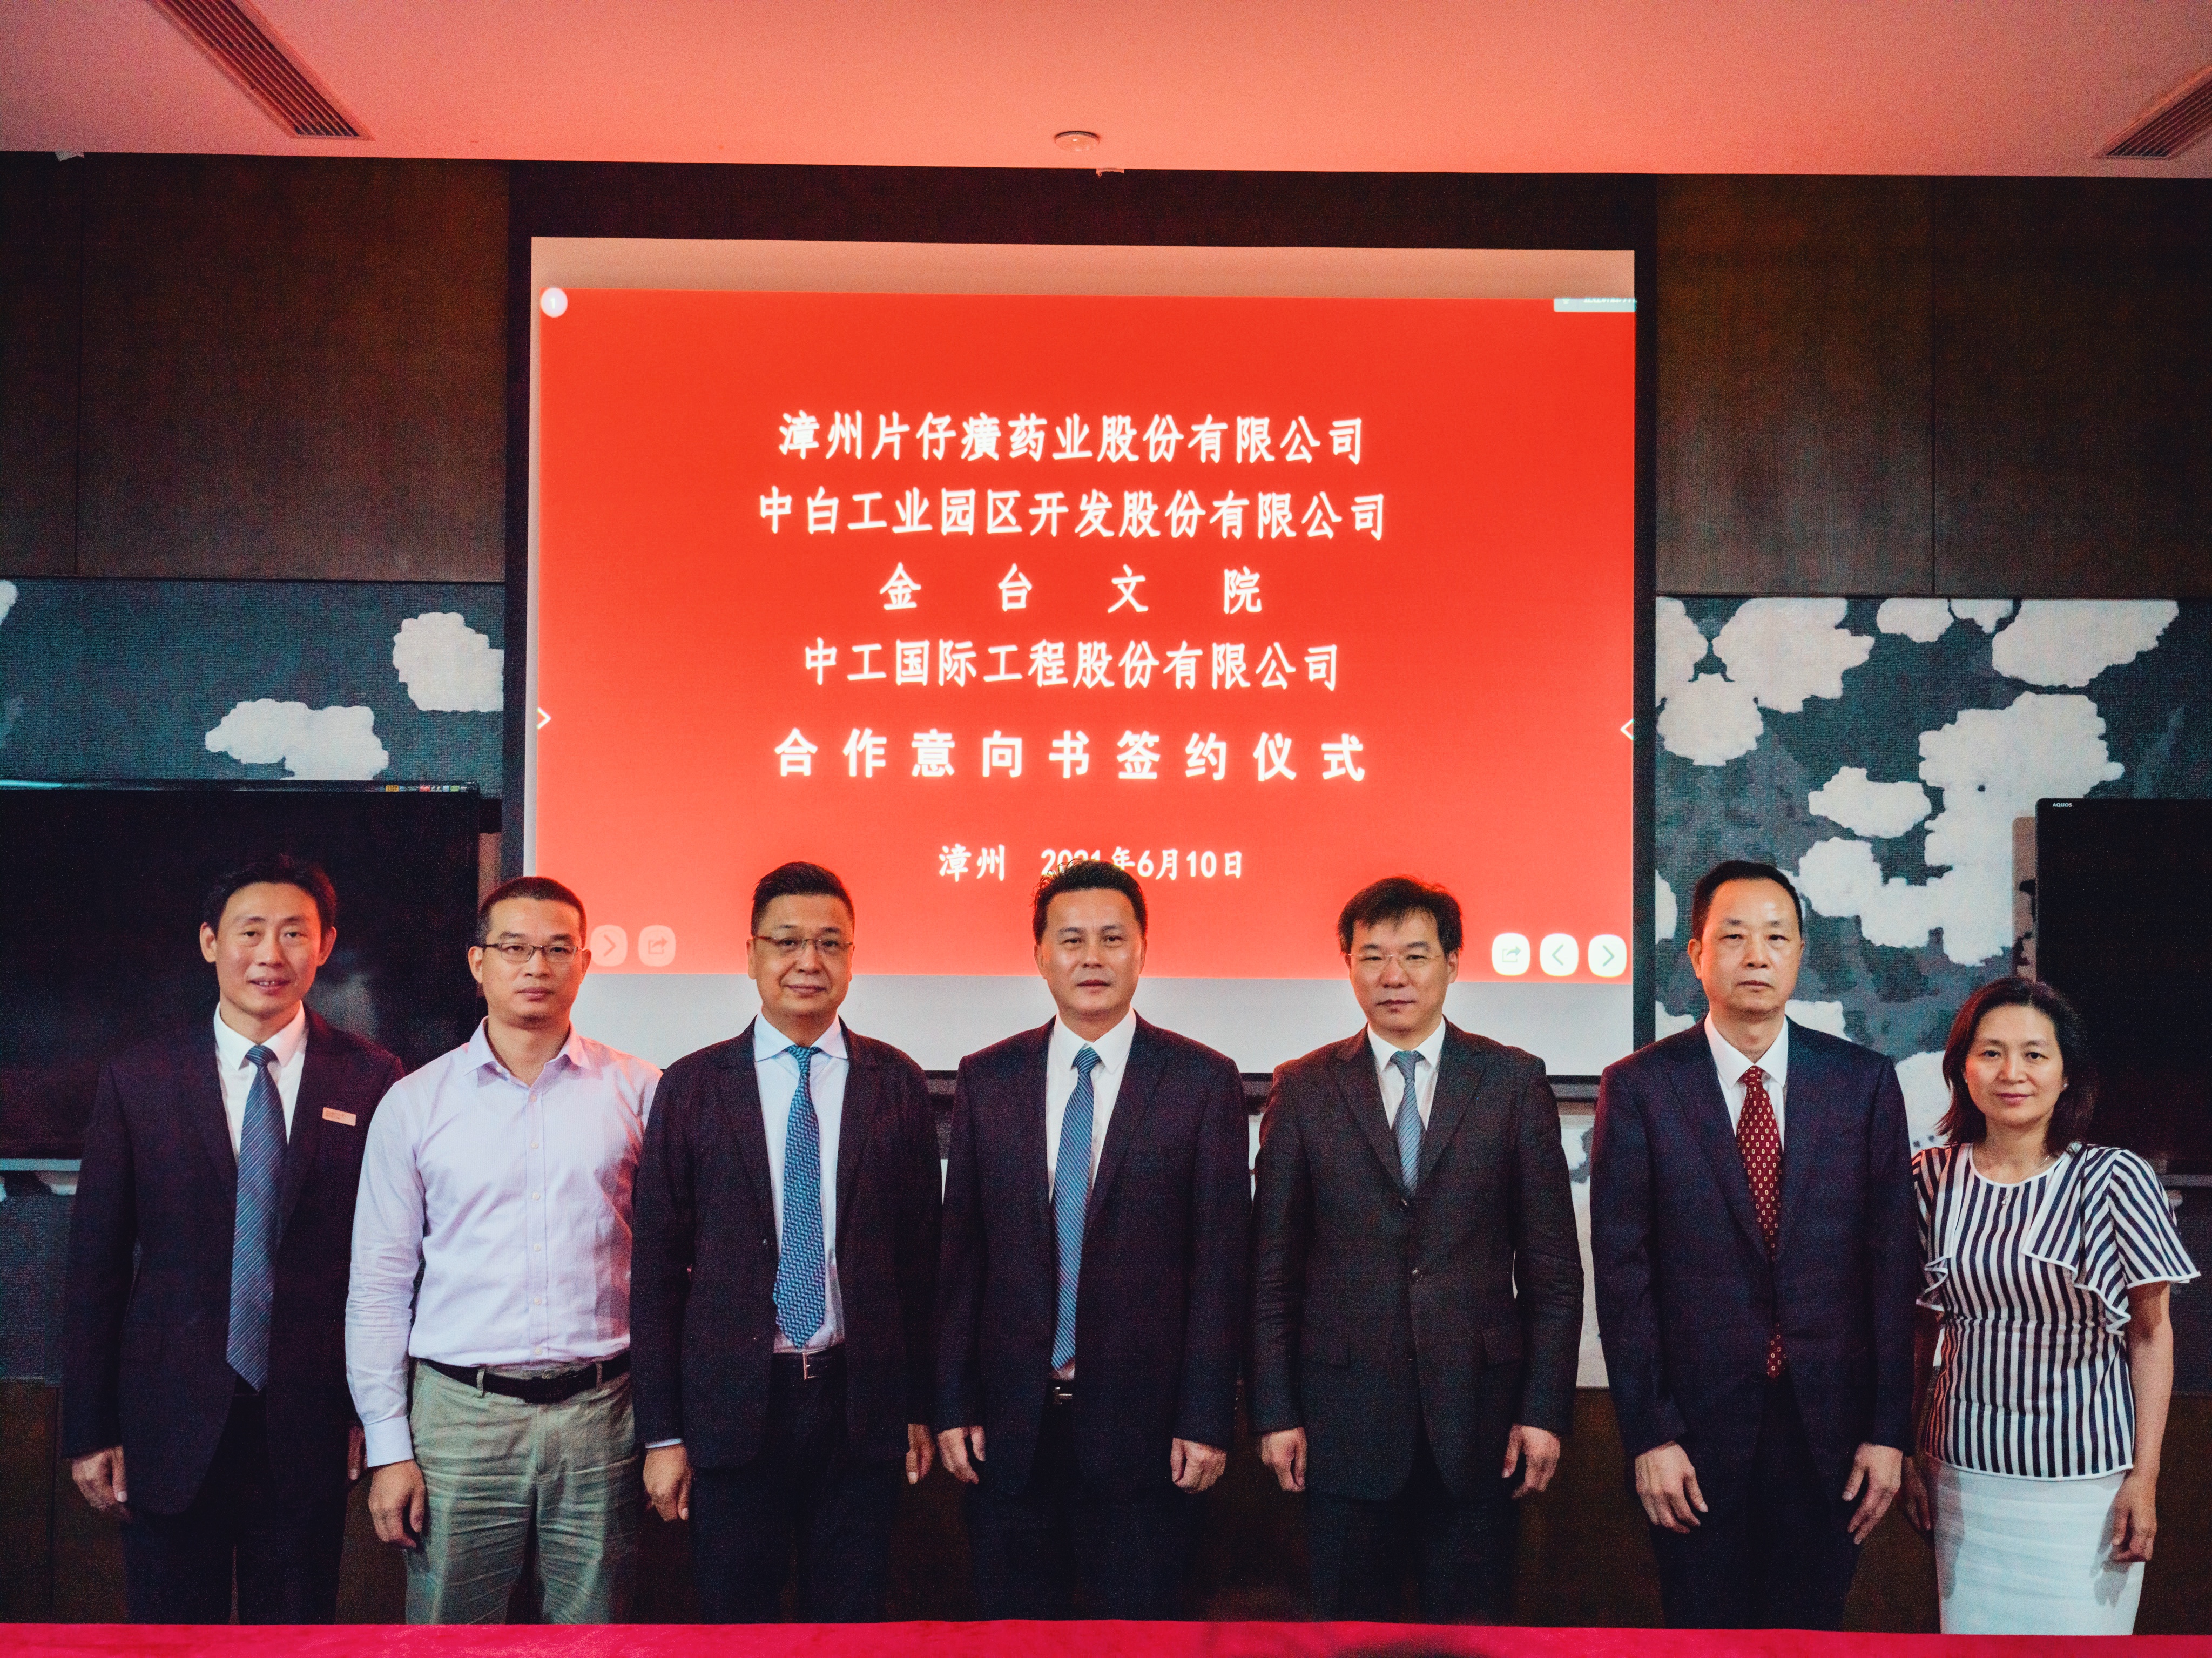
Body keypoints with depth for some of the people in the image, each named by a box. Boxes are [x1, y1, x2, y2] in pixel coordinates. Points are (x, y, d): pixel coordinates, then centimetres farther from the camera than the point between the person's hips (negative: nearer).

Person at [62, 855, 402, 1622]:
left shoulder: (372, 1082, -1)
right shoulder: (136, 1081, 1)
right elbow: (95, 1263, 2)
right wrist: (89, 1431, 0)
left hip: (309, 1421, 0)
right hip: (172, 1419, 0)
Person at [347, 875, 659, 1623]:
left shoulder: (638, 1093, 4)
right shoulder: (415, 1104, 4)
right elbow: (378, 1289, 5)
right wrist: (389, 1448, 0)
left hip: (601, 1415, 0)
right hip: (461, 1414, 0)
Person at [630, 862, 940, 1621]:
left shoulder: (897, 1083, 3)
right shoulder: (691, 1087, 0)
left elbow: (919, 1252, 6)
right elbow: (657, 1266, 1)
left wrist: (919, 1405, 5)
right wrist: (662, 1433, -2)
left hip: (862, 1403, 1)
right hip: (731, 1409, -1)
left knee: (851, 1625, 10)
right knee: (734, 1622, 8)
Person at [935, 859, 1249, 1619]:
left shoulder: (1203, 1081, -1)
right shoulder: (987, 1079, 6)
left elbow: (1220, 1262, -3)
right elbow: (961, 1252, 6)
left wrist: (1206, 1419, -6)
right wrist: (953, 1405, 2)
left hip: (1142, 1423, -2)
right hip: (1011, 1421, 2)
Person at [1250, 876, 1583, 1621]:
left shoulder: (1513, 1081, 4)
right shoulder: (1304, 1090, 5)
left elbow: (1553, 1265, 3)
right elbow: (1273, 1270, 5)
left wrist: (1545, 1408, -3)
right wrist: (1274, 1412, 0)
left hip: (1477, 1412, 0)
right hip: (1345, 1414, 0)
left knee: (1474, 1620, 7)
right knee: (1349, 1620, 7)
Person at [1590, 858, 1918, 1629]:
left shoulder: (1865, 1081, 1)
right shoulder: (1638, 1087, -4)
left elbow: (1891, 1258, 1)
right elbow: (1622, 1271, -5)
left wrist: (1889, 1431, -3)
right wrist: (1649, 1436, -9)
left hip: (1828, 1424, 1)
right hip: (1698, 1423, -1)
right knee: (1703, 1628, 11)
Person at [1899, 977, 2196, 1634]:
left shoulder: (2114, 1179, -9)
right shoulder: (1934, 1177, -1)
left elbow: (2151, 1334, -4)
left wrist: (2145, 1476, -8)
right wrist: (1904, 1454, 8)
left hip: (2086, 1480, -2)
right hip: (1964, 1472, 3)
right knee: (1969, 1629, 10)